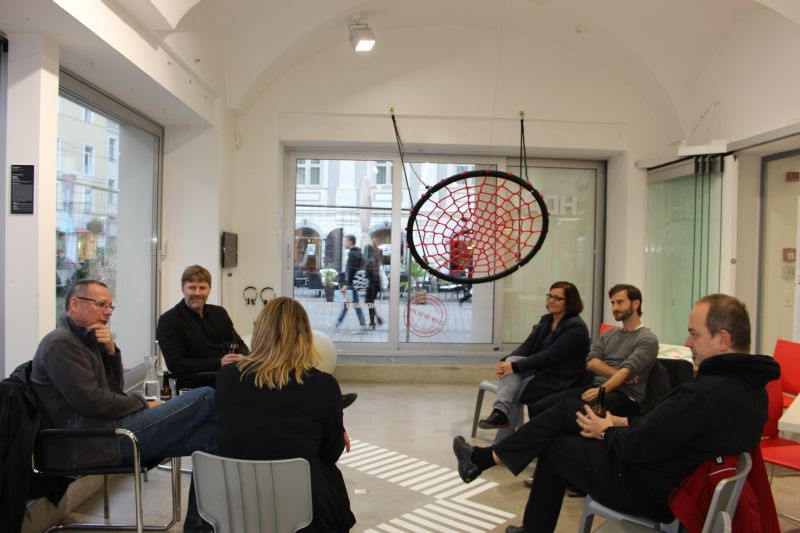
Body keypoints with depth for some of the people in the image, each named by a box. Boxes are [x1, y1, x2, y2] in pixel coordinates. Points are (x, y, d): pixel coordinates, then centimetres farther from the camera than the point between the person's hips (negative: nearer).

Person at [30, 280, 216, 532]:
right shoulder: (60, 342, -8)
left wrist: (111, 351, 0)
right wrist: (145, 405, -7)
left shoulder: (84, 340, 21)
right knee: (206, 398, -16)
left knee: (210, 434, -5)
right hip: (95, 442, -9)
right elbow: (91, 400, -19)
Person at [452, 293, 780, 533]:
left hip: (647, 491, -9)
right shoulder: (750, 387, -2)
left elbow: (637, 447, -28)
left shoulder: (704, 394, -34)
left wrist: (607, 431, -7)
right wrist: (625, 423, 3)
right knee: (567, 409, 11)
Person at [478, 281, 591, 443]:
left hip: (561, 382, -7)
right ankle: (501, 411, -33)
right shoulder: (545, 321, 9)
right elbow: (526, 346, -1)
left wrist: (515, 367, -31)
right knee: (512, 360, -22)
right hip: (540, 372, 7)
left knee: (511, 391, -23)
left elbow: (550, 355, -26)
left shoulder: (576, 328, -15)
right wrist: (505, 362, -20)